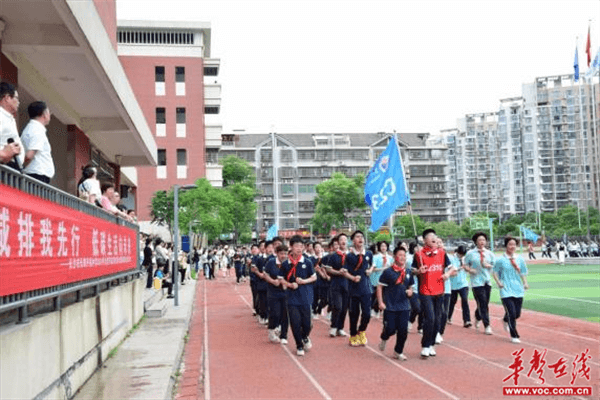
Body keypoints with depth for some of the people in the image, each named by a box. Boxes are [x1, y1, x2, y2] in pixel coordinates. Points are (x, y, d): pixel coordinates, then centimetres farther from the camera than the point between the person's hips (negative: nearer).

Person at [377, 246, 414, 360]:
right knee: (390, 329, -3)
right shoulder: (388, 272, -7)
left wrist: (410, 292, -3)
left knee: (403, 330, 1)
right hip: (390, 307, -4)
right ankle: (384, 339, 32)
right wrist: (380, 302, -10)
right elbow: (379, 287, -5)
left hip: (404, 306, 4)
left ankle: (398, 352, 20)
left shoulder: (408, 272, 6)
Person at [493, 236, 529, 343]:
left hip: (518, 290, 4)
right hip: (506, 290, -4)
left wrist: (525, 283, 0)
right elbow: (495, 273, 3)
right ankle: (514, 336, 4)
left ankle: (506, 320, 41)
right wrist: (499, 283, -11)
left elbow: (523, 273, 16)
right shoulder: (500, 260, -3)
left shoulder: (520, 259, 8)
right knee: (511, 313, -11)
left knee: (517, 314, 6)